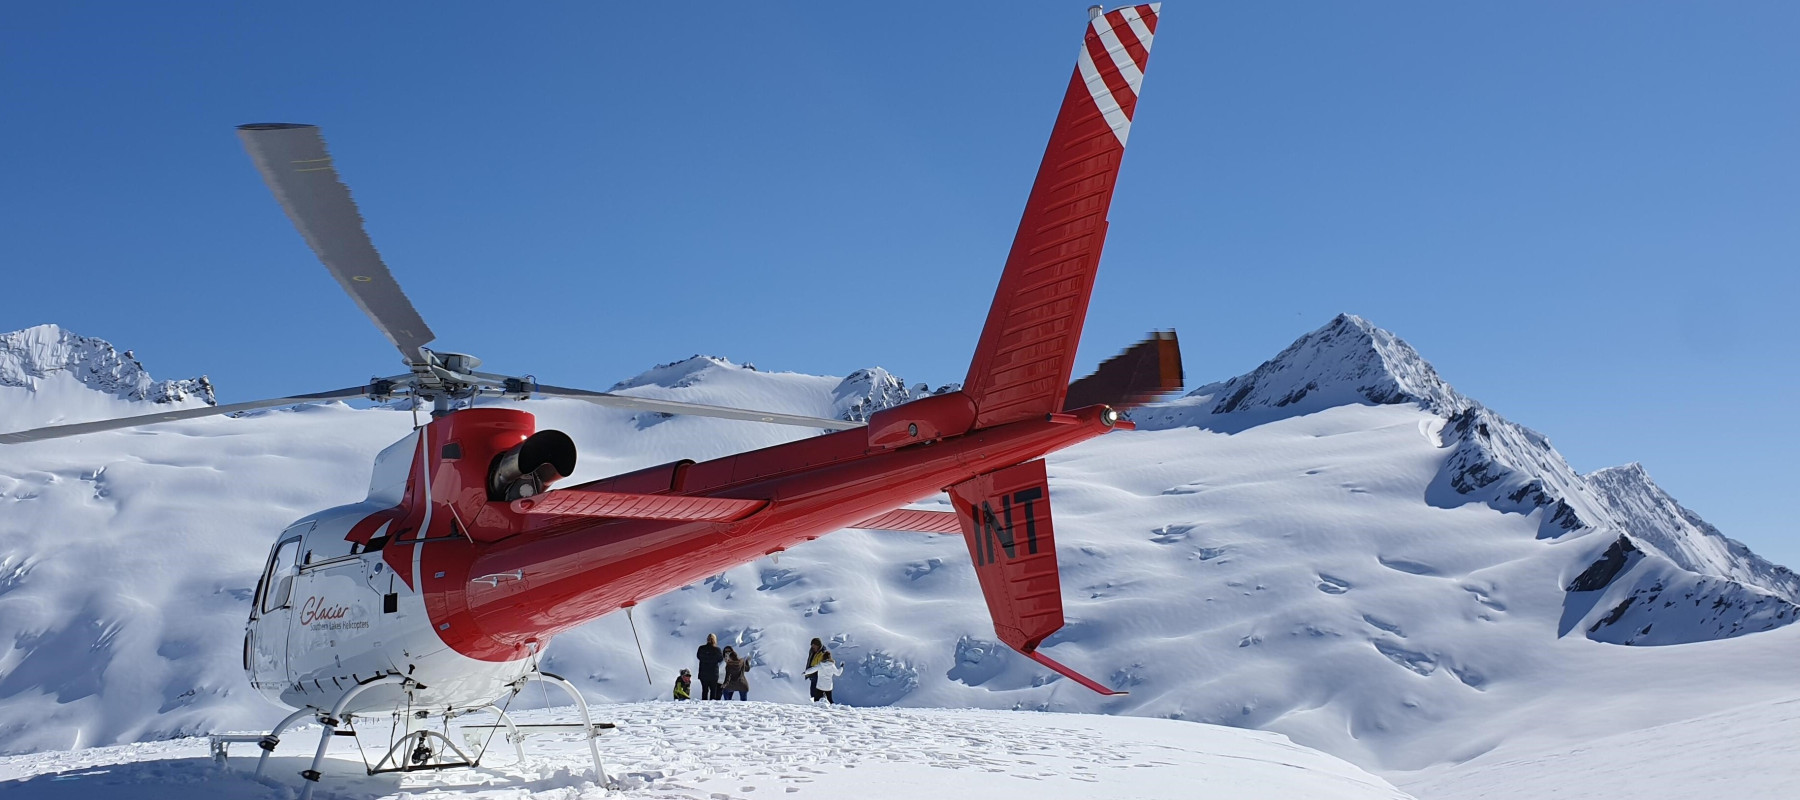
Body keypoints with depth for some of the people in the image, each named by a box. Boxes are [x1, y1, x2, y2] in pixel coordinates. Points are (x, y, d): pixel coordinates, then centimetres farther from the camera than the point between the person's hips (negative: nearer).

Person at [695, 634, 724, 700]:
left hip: (703, 673, 2)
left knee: (704, 690, 14)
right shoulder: (717, 649, -15)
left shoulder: (701, 648, -9)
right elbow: (721, 659, -3)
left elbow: (698, 656, 9)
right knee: (713, 690, 9)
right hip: (713, 674, -2)